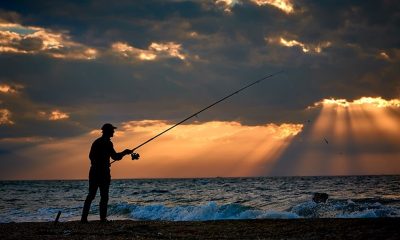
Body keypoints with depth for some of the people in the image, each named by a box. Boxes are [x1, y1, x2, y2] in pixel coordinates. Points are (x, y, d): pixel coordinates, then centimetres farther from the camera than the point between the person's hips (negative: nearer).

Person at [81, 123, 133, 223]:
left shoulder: (96, 142, 15)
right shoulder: (107, 143, -10)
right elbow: (115, 157, -16)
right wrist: (124, 152, -1)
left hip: (93, 171, 7)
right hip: (103, 172, -7)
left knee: (91, 195, 9)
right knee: (104, 196, -3)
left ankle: (84, 218, 3)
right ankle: (103, 218, -7)